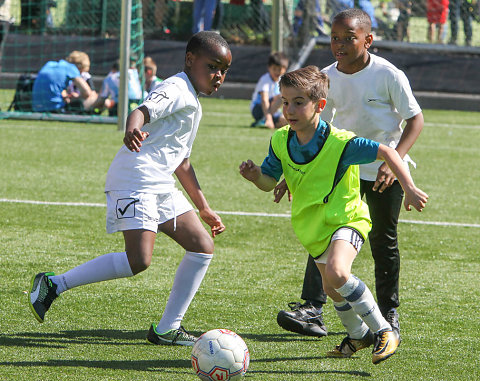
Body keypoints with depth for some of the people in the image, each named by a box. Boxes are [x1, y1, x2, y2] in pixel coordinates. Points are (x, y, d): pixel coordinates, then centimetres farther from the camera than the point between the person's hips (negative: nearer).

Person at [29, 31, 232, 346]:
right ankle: (54, 284, -10)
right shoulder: (176, 90, -7)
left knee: (203, 247, 5)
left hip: (161, 185, 10)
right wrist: (134, 128, -52)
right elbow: (143, 110, -28)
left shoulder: (192, 102, 24)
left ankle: (167, 330, 7)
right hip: (137, 178, -10)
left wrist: (204, 209, 35)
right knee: (139, 260, -21)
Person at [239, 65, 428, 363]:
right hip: (313, 226, 7)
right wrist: (255, 175, -20)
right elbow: (270, 181, 2)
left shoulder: (339, 143, -26)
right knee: (332, 288, 20)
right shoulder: (281, 141, -9)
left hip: (346, 219, -7)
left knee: (336, 272, -32)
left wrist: (410, 189, -25)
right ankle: (359, 335, 49)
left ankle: (384, 331, -17)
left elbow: (386, 152, -20)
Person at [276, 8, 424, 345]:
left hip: (385, 170, -3)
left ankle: (389, 314, 21)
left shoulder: (388, 75, -15)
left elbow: (415, 119, -11)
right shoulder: (328, 78, -2)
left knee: (383, 241, 6)